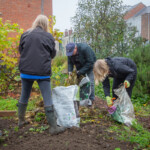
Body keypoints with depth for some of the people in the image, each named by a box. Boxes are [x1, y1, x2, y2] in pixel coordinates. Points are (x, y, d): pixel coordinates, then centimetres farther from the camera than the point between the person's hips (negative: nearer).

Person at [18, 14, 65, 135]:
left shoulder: (25, 35, 2)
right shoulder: (49, 36, -4)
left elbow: (21, 50, 12)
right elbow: (53, 54, 4)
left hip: (26, 71, 3)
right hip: (42, 72, -3)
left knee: (24, 97, 20)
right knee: (48, 99, 2)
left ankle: (21, 121, 33)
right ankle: (54, 127, 7)